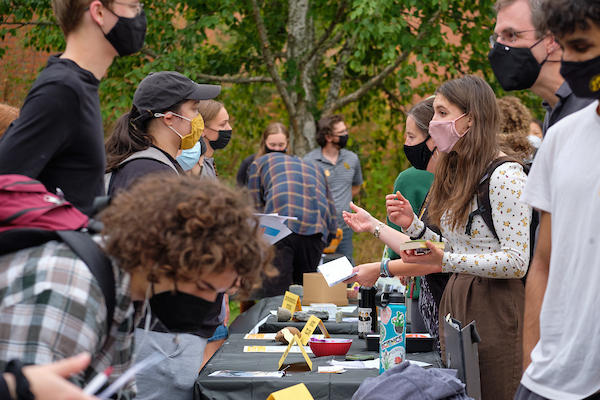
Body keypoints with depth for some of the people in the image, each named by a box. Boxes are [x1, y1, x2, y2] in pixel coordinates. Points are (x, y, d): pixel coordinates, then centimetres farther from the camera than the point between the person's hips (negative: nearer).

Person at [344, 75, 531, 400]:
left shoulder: (505, 175, -12)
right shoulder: (456, 172, 15)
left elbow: (516, 261, -18)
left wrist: (445, 262, -24)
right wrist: (412, 224, 3)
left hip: (494, 308, -8)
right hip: (453, 301, 9)